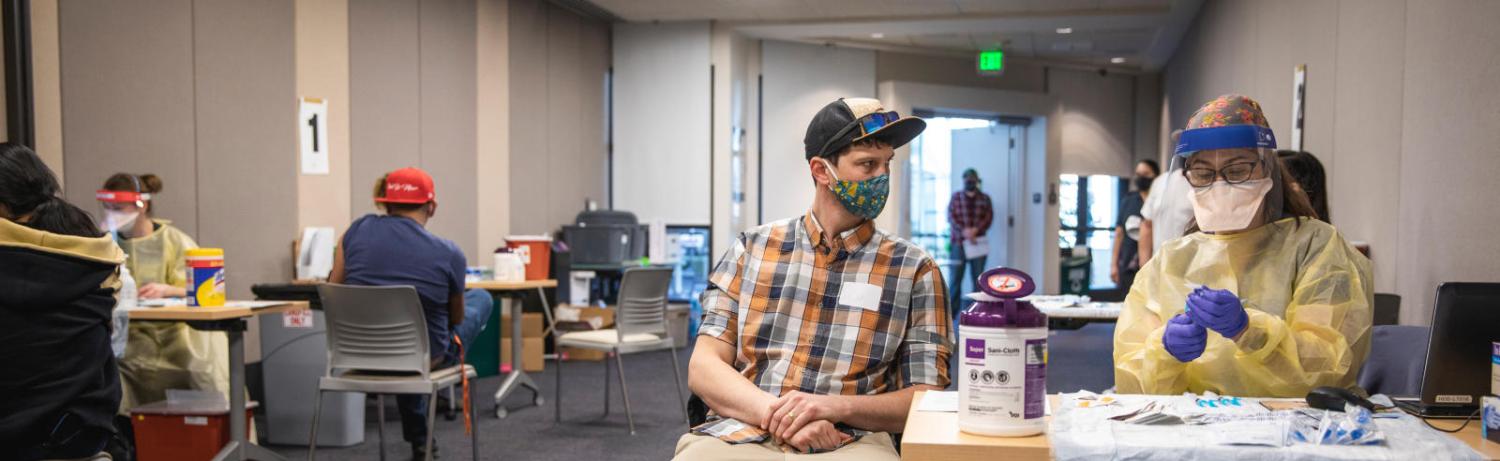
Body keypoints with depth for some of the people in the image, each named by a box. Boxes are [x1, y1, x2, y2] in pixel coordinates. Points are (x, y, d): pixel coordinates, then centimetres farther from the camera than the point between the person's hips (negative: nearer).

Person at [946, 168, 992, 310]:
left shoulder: (984, 198, 12)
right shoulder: (956, 197, 10)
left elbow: (989, 217, 2)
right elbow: (951, 217, -1)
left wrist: (975, 229, -16)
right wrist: (964, 231, -16)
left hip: (978, 243, 1)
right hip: (959, 243, -1)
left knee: (978, 277, 2)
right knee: (956, 277, -4)